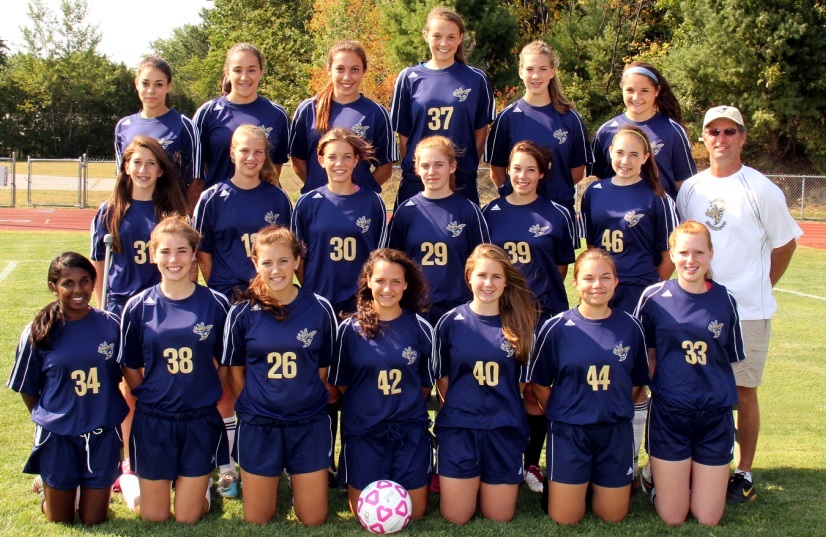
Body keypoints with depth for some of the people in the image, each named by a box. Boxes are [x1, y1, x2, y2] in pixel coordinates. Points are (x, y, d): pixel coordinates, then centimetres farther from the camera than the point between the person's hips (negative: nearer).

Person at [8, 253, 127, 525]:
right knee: (60, 521, 14)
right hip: (57, 436, -1)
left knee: (94, 520, 11)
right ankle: (45, 481, 42)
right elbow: (27, 390, 1)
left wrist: (103, 415, 6)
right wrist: (47, 419, 8)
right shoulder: (37, 332, -11)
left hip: (103, 434, 1)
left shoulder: (111, 325, -7)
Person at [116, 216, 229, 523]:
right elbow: (130, 368, 5)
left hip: (201, 420, 0)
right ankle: (126, 478, 38)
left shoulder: (216, 305, -6)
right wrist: (150, 395, 2)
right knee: (154, 517, 10)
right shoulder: (138, 307, -5)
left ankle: (198, 484, 38)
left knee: (188, 517, 7)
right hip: (153, 421, 0)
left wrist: (209, 396, 2)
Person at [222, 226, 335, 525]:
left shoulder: (320, 310, -5)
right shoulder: (243, 313, -6)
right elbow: (235, 371, 5)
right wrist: (253, 406, 5)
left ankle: (296, 482, 35)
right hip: (258, 425, 0)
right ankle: (274, 483, 37)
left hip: (309, 424, 0)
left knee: (314, 520, 7)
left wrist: (305, 400, 4)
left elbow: (323, 368, 5)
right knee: (256, 521, 9)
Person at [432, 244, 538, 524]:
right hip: (458, 427, -1)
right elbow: (442, 378, 6)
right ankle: (473, 484, 32)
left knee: (500, 518, 7)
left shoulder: (520, 324, -1)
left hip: (504, 428, 1)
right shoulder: (450, 322, -3)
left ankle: (488, 485, 36)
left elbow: (523, 380, 8)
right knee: (455, 518, 2)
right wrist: (460, 407, 7)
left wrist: (501, 406, 8)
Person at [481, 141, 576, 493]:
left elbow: (562, 267, 9)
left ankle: (532, 463, 18)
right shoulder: (491, 213, 5)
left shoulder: (557, 215, 2)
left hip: (544, 315, -1)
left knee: (535, 393, 4)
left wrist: (541, 292, 0)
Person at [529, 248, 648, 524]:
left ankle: (597, 482, 39)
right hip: (569, 431, -2)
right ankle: (583, 482, 33)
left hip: (616, 431, 2)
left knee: (613, 516, 10)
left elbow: (637, 381, 9)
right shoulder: (556, 328, -9)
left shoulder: (630, 327, -3)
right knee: (564, 519, 3)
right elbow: (539, 384, 1)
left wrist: (614, 409, 5)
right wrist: (561, 414, 0)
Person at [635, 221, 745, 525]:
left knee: (709, 519, 4)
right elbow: (646, 355, 6)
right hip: (669, 412, -1)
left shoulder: (724, 300, -1)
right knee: (672, 518, 2)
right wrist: (658, 387, -3)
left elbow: (731, 359, 8)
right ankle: (655, 477, 31)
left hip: (715, 414, 2)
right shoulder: (654, 298, -5)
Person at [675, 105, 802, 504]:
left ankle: (744, 474, 15)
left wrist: (759, 288, 3)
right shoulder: (690, 189, 7)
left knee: (743, 392, 3)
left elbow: (785, 243, 2)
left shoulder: (761, 189, -6)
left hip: (747, 310, -4)